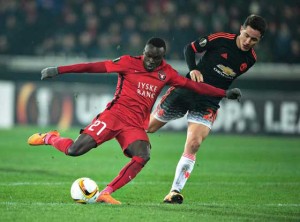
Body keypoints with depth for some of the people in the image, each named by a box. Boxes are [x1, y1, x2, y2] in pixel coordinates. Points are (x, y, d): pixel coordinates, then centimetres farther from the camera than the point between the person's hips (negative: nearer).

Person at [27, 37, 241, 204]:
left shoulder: (166, 73, 9)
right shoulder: (129, 63, -3)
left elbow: (193, 85, 11)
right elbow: (94, 66, -6)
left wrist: (224, 93, 5)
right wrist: (58, 70, -9)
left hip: (135, 125, 4)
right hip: (114, 114, -3)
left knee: (143, 156, -27)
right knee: (74, 150, -17)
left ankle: (107, 193, -21)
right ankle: (49, 138, 16)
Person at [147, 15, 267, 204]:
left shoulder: (251, 59, 1)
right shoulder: (221, 39, -11)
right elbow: (190, 48, -2)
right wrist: (193, 69, -16)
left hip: (208, 103, 1)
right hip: (185, 90, -1)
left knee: (193, 144, -17)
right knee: (150, 126, 10)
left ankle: (175, 191, -9)